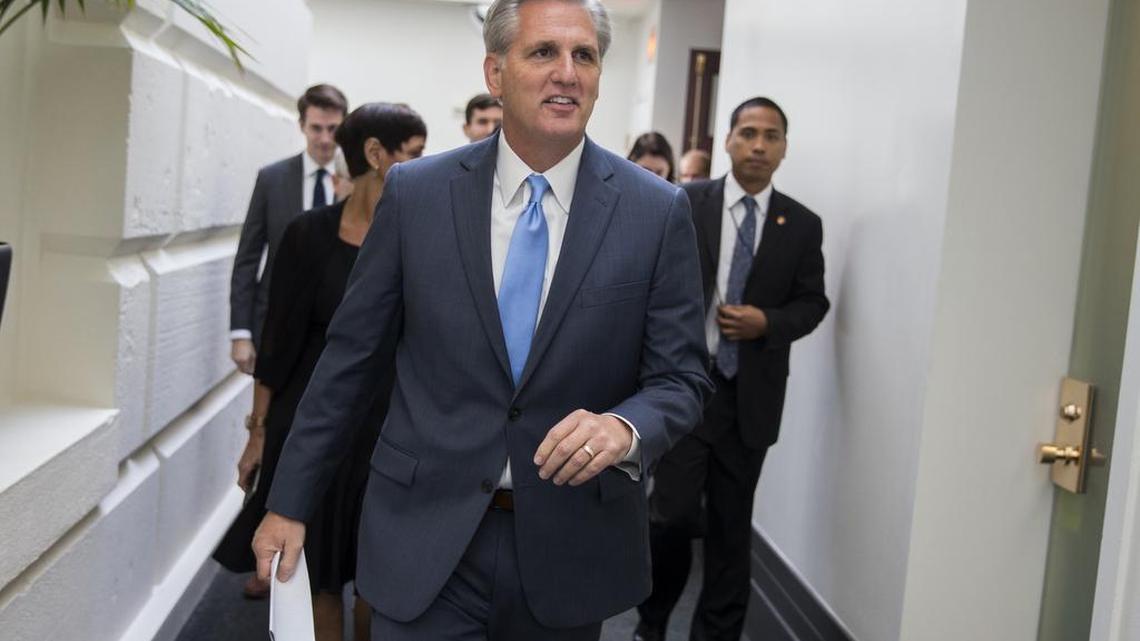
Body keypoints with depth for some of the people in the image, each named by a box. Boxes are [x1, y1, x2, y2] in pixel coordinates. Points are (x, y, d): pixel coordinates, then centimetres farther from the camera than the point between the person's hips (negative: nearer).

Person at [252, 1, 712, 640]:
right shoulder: (415, 193, -3)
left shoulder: (658, 212, -5)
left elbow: (681, 378, -2)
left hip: (571, 547, 1)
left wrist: (626, 427, -24)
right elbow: (350, 358, 3)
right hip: (427, 537, 0)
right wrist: (289, 502, 6)